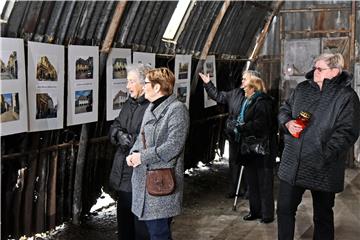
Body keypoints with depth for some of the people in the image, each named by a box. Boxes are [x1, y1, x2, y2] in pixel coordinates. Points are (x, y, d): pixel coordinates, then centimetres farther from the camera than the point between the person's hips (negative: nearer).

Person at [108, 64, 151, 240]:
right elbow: (114, 127, 14)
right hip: (123, 171, 9)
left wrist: (130, 139, -17)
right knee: (123, 214, 20)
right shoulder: (128, 104, 13)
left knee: (141, 220, 1)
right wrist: (119, 134, -7)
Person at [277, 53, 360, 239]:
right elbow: (284, 110, 18)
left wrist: (325, 155, -22)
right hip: (292, 165, 5)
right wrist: (287, 123, -5)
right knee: (284, 209, 12)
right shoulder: (302, 89, 7)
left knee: (323, 217, 12)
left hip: (323, 169, -4)